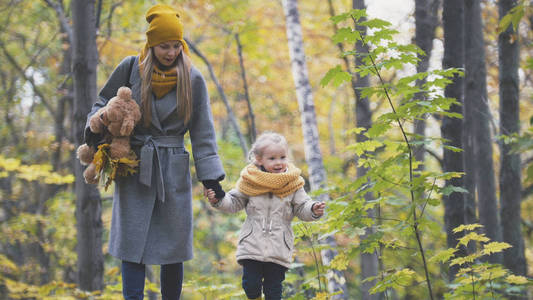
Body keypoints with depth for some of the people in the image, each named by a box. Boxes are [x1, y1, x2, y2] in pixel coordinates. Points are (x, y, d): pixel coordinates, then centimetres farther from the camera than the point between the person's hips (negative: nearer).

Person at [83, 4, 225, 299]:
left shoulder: (192, 79, -1)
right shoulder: (131, 68, -2)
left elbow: (203, 132, 2)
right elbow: (104, 102, 13)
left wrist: (211, 176, -3)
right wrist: (95, 127, -7)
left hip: (173, 170, 1)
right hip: (134, 167, -1)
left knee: (173, 244, 5)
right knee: (133, 242, -5)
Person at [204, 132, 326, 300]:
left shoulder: (292, 184, 0)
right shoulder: (250, 181, 1)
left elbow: (302, 207, 4)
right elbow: (234, 203, 10)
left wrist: (313, 210, -17)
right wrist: (218, 199, -7)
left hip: (279, 248, 0)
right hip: (252, 244, 0)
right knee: (251, 283, -4)